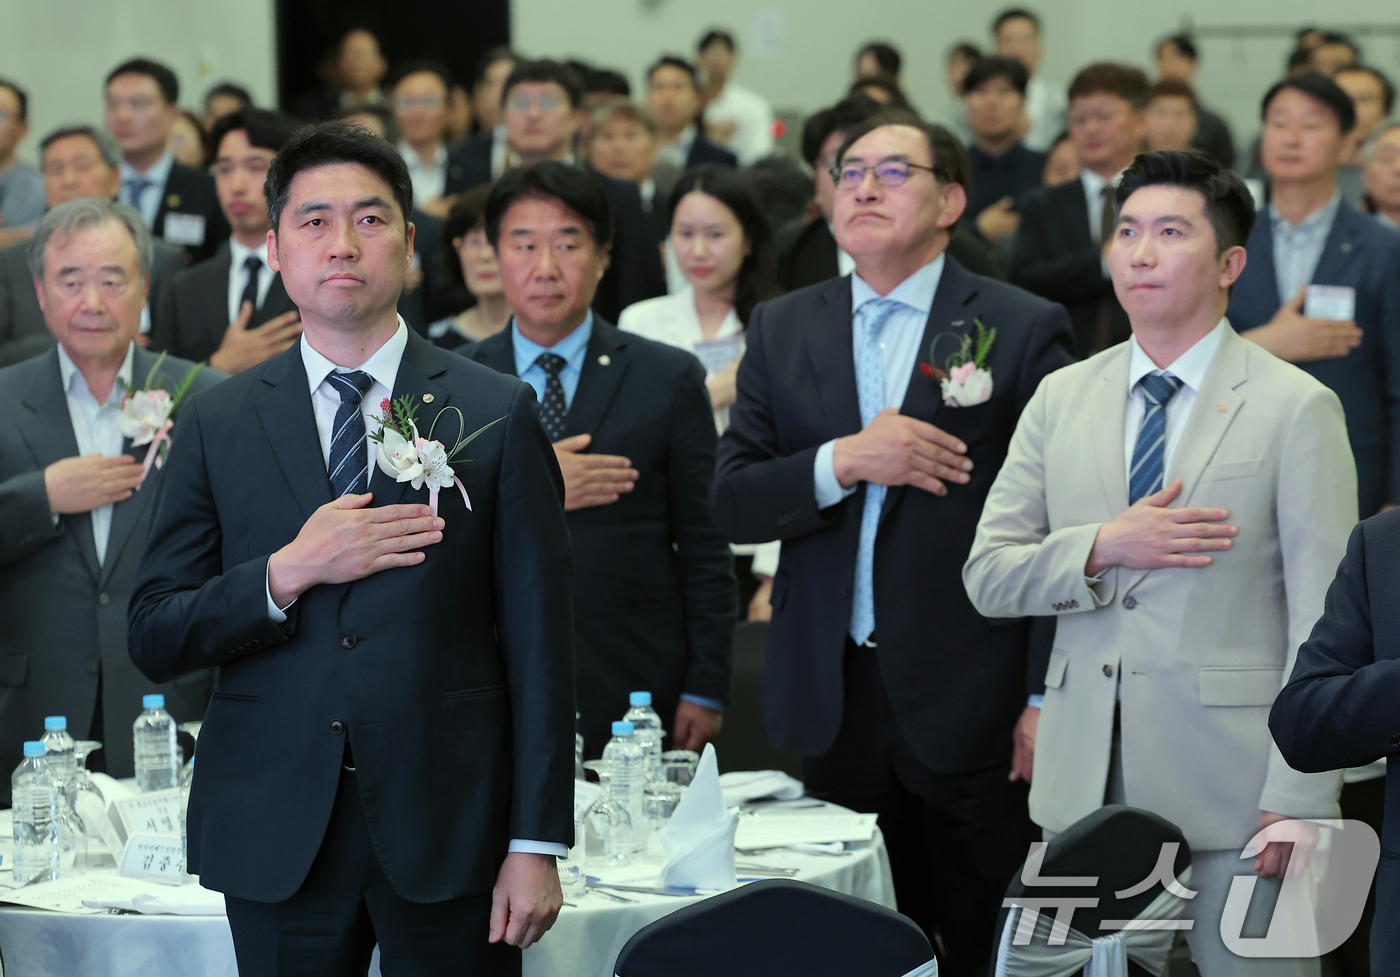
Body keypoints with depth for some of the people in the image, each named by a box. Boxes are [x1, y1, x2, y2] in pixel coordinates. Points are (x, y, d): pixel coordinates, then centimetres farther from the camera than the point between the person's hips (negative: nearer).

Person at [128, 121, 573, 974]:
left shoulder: (497, 415, 2)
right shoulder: (219, 424, 7)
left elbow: (539, 644, 0)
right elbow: (154, 640, 3)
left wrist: (536, 845, -5)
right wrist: (286, 574, -13)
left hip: (446, 836, -1)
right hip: (278, 838, 1)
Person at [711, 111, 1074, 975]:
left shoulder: (1025, 329, -2)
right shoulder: (782, 330, 11)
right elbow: (732, 503, 4)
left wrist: (1050, 698, -10)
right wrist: (843, 462, -14)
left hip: (972, 707, -3)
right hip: (833, 700, 4)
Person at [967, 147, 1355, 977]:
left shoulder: (1297, 409, -2)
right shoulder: (1062, 399, 11)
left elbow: (1326, 627, -6)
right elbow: (987, 576, 8)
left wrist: (1298, 803, -13)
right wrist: (1102, 550, -11)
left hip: (1228, 786, -3)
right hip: (1083, 784, 4)